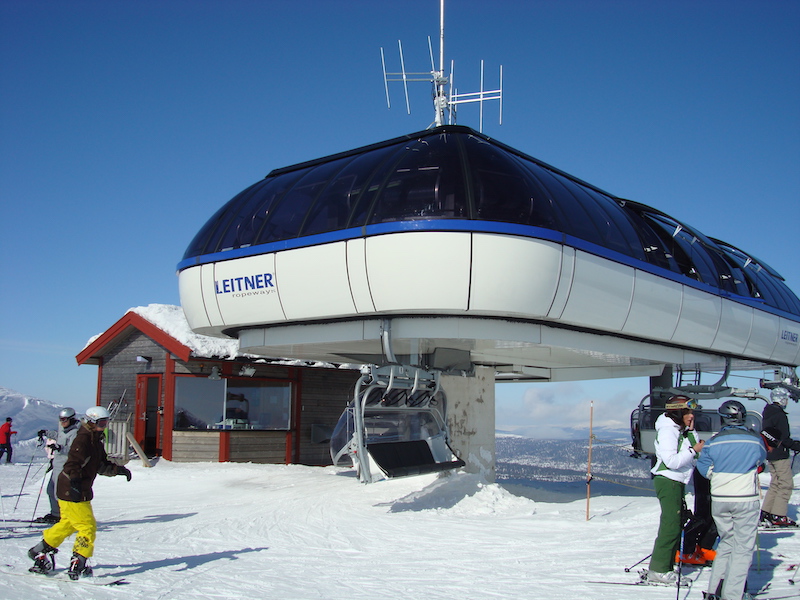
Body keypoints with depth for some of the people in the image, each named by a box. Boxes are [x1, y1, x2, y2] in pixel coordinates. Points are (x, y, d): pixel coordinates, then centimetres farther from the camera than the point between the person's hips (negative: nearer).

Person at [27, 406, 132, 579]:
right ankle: (77, 565, 0)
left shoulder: (96, 441, 15)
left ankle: (42, 551, 36)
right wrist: (75, 483, -38)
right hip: (72, 492, -10)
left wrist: (118, 469, 6)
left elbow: (102, 465, 20)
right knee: (88, 527, -7)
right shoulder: (83, 439, -16)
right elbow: (73, 463, -26)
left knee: (68, 524, 23)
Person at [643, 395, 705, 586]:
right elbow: (671, 461, -24)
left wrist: (691, 431, -1)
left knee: (677, 524, 13)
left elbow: (696, 447, 8)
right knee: (670, 525, -9)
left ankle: (664, 567, 21)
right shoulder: (667, 431, -16)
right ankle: (658, 571, -5)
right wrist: (693, 450, -17)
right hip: (668, 482, -10)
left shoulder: (680, 430, 13)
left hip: (677, 483, 10)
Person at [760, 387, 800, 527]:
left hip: (770, 455, 9)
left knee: (775, 484, 16)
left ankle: (765, 514, 16)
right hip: (780, 455, -9)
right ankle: (778, 517, -4)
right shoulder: (780, 415, -16)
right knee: (786, 484, -3)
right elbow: (785, 439, -20)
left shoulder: (767, 413, 11)